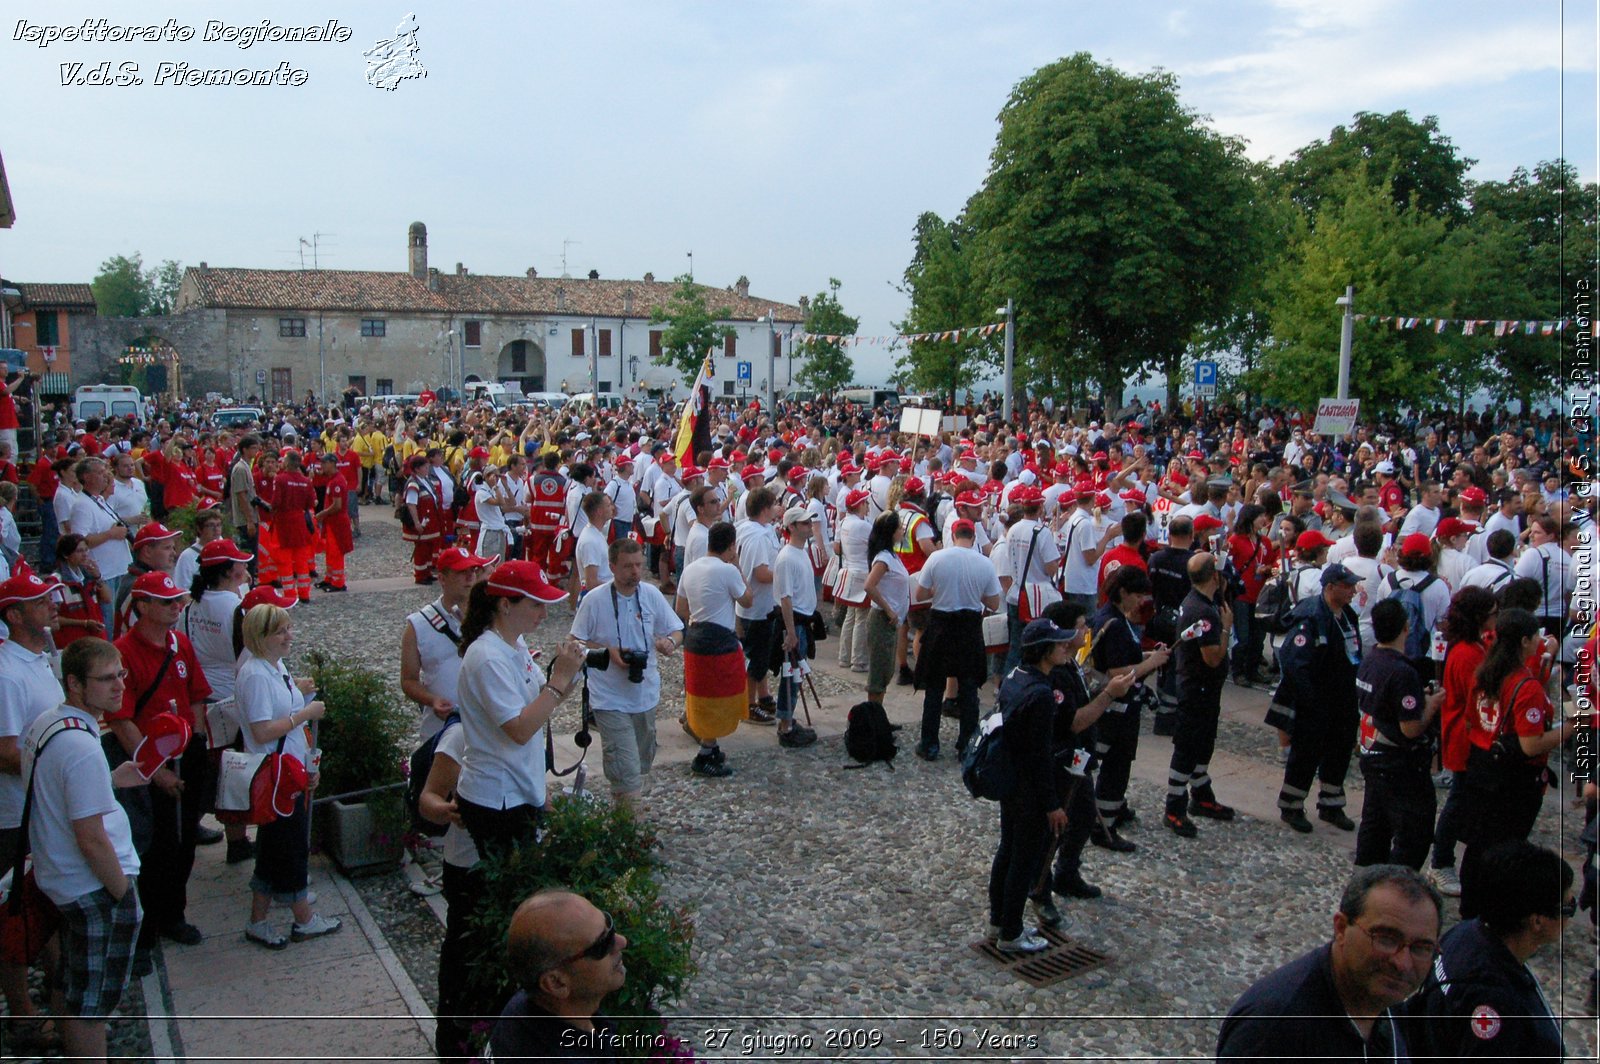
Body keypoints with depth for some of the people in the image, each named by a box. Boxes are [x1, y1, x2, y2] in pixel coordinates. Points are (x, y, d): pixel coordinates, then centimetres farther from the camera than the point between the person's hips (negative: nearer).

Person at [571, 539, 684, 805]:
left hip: (646, 694, 5)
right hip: (611, 700, -5)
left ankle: (626, 805, 41)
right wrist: (608, 651, -21)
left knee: (643, 764, 20)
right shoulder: (594, 600, -13)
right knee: (627, 773, -12)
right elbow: (577, 642, -4)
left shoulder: (651, 594, -2)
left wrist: (670, 641, -19)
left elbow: (677, 631, 5)